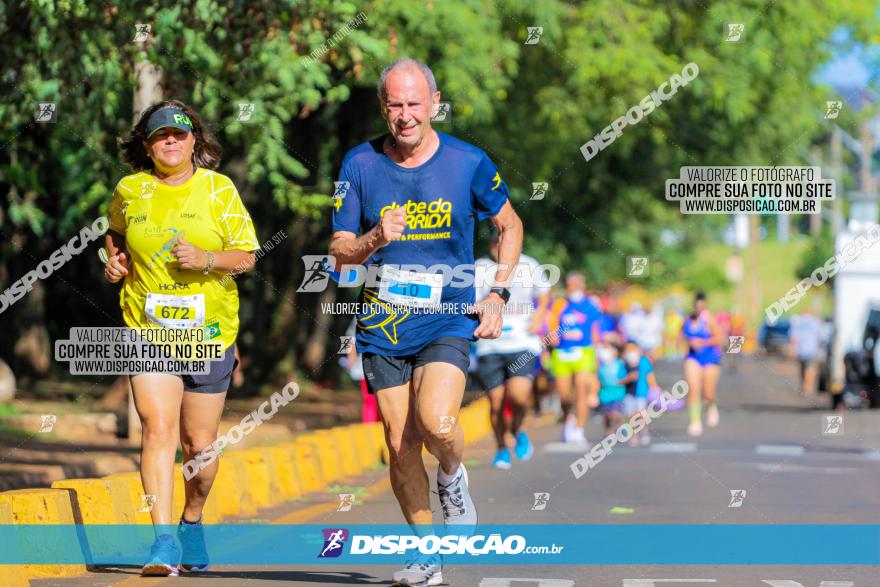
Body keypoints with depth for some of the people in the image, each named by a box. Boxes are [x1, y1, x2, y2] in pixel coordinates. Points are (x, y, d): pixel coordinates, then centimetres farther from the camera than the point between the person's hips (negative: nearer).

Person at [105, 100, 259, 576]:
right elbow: (116, 233, 26)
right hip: (148, 328, 0)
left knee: (199, 442, 6)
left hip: (209, 329, 0)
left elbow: (246, 256, 2)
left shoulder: (219, 190, 2)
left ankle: (192, 522, 33)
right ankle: (163, 542, -21)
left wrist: (206, 260, -15)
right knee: (158, 428, -17)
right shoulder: (130, 191, 6)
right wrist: (114, 260, 6)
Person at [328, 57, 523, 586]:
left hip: (448, 321, -2)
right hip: (382, 325, 2)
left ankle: (453, 478, 10)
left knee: (437, 423, -25)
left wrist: (497, 295, 3)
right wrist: (374, 240, -20)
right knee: (400, 444, 1)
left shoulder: (468, 163, -4)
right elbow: (340, 251, 2)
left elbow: (509, 226, 12)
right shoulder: (360, 164, -1)